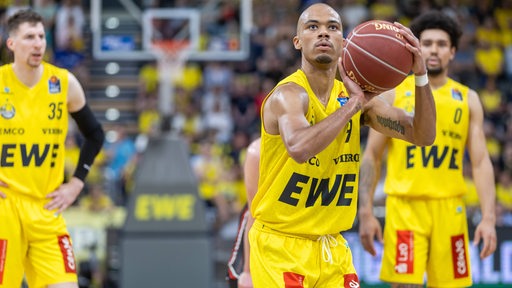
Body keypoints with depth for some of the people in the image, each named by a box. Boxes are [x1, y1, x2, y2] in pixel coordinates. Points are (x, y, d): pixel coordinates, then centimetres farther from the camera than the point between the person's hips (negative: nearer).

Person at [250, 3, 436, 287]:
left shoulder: (353, 95, 4)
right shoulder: (289, 94, -17)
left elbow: (423, 135, -2)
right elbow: (299, 148, -39)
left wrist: (421, 75, -17)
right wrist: (354, 104, -33)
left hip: (332, 247, 6)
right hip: (280, 245, -6)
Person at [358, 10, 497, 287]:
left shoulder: (468, 99, 9)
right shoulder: (393, 94, 5)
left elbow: (481, 162, 6)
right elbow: (371, 157, 6)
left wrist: (488, 218, -5)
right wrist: (366, 213, -2)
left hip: (449, 209, 2)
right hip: (404, 208, -2)